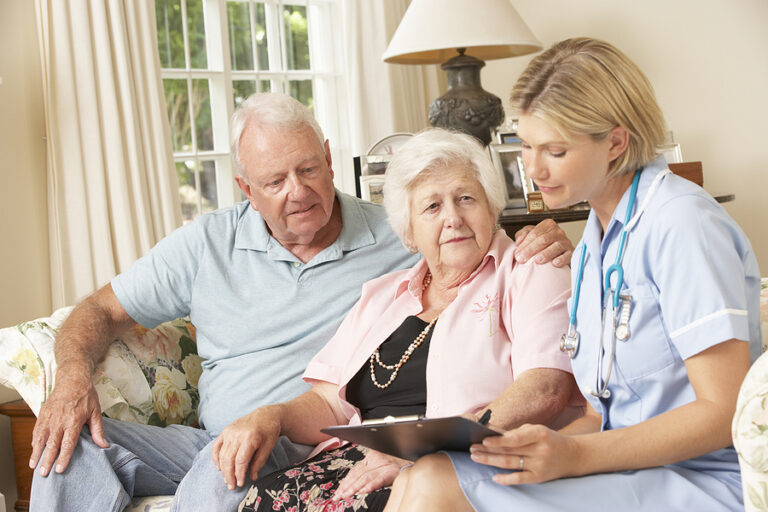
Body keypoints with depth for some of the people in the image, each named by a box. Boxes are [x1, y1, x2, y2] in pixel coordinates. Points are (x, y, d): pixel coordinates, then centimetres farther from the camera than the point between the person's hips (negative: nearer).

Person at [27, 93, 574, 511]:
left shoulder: (395, 237, 4)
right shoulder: (210, 241, 9)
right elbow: (103, 310, 14)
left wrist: (539, 244, -17)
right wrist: (73, 375, -8)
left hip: (318, 448, -3)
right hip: (210, 443, 4)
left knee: (225, 467, -37)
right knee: (68, 443, -19)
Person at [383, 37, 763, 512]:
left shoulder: (681, 220, -11)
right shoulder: (591, 248, 17)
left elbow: (724, 412, -15)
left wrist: (573, 455, -23)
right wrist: (540, 448, -5)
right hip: (626, 471, 7)